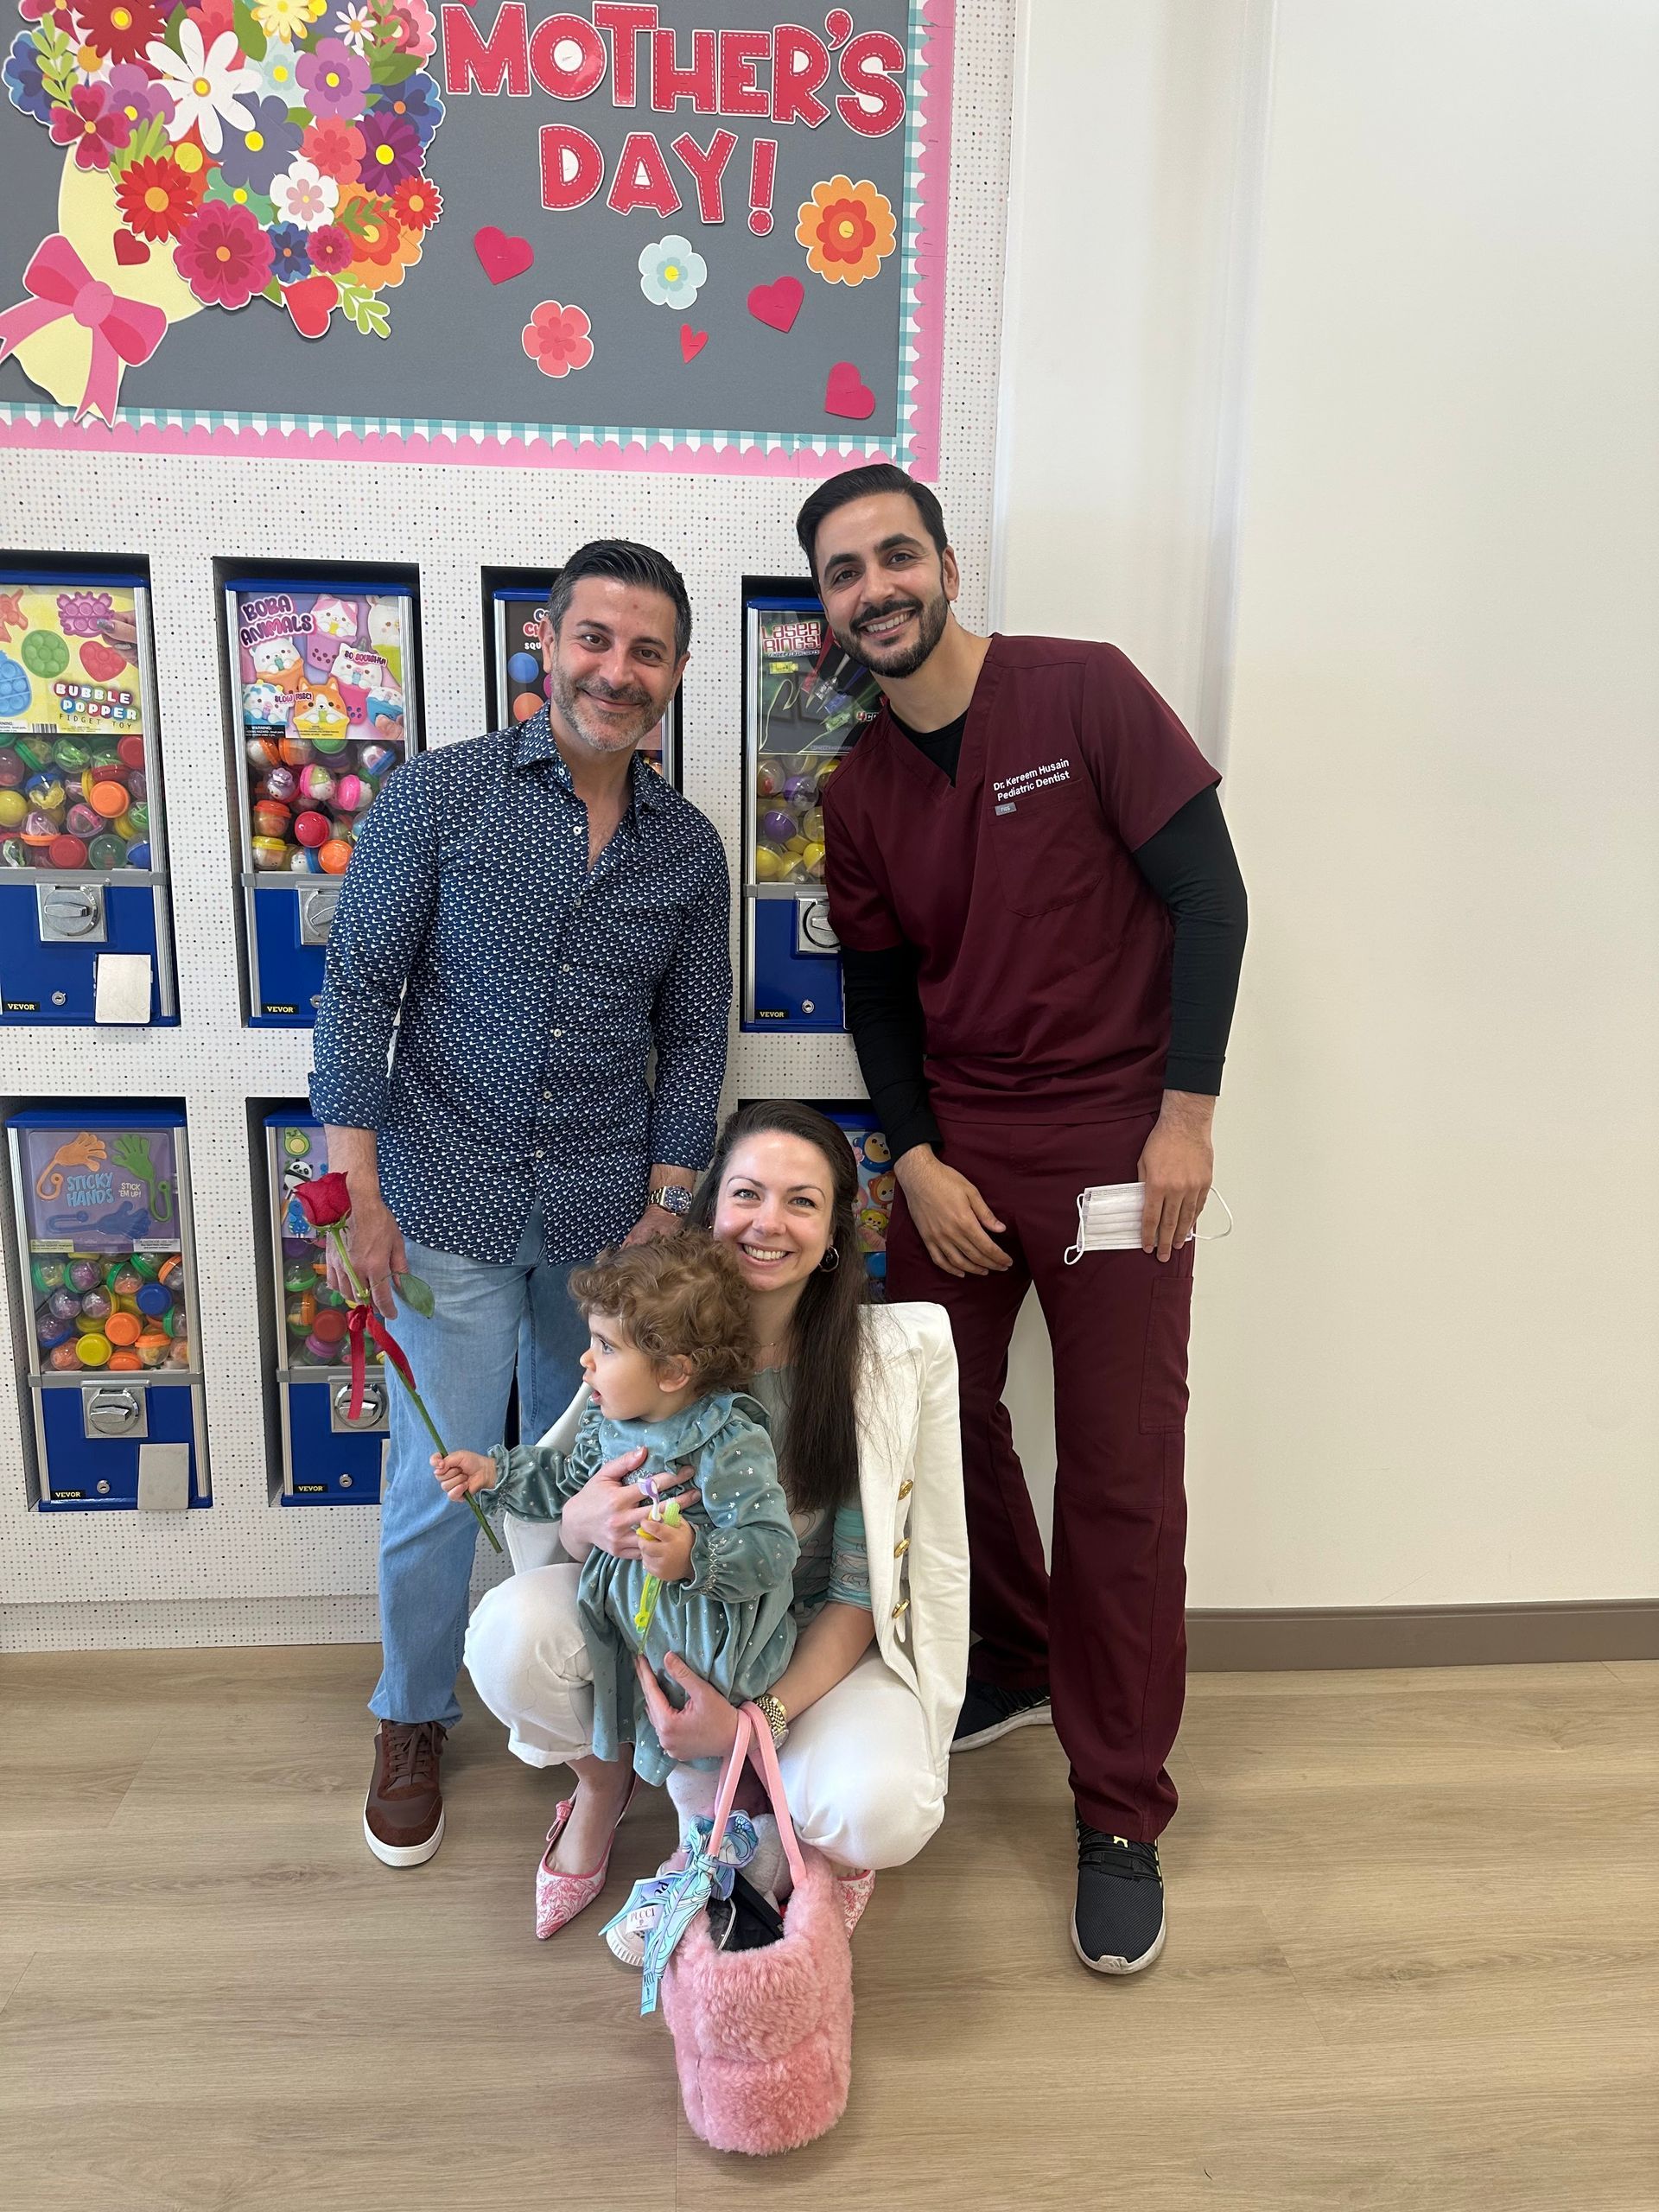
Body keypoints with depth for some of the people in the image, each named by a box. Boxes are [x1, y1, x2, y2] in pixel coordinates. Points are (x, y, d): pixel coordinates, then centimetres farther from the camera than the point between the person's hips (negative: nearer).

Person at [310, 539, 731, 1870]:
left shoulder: (689, 847, 4)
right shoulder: (440, 793, -5)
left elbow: (694, 1038, 8)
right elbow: (359, 986, -5)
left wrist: (666, 1204, 2)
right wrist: (362, 1188, -9)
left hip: (607, 1212, 3)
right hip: (452, 1203, -2)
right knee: (439, 1482, 6)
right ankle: (413, 1721, 31)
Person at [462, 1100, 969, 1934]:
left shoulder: (895, 1356, -16)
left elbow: (861, 1591, -13)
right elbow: (540, 1514, -4)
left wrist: (759, 1719, -27)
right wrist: (586, 1522, -30)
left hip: (815, 1641, -2)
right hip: (659, 1616, 2)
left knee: (876, 1816, -31)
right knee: (509, 1631, -26)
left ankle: (814, 1831, 9)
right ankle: (606, 1776, 8)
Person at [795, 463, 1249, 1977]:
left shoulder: (1083, 691, -8)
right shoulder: (858, 795, 6)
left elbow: (1209, 898, -9)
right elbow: (877, 992, 10)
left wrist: (1186, 1117, -13)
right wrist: (917, 1162, -3)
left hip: (1117, 1147, -4)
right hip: (954, 1154, 5)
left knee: (1122, 1478, 0)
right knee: (941, 1422, 11)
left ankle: (1122, 1815, 18)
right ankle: (1019, 1663, 39)